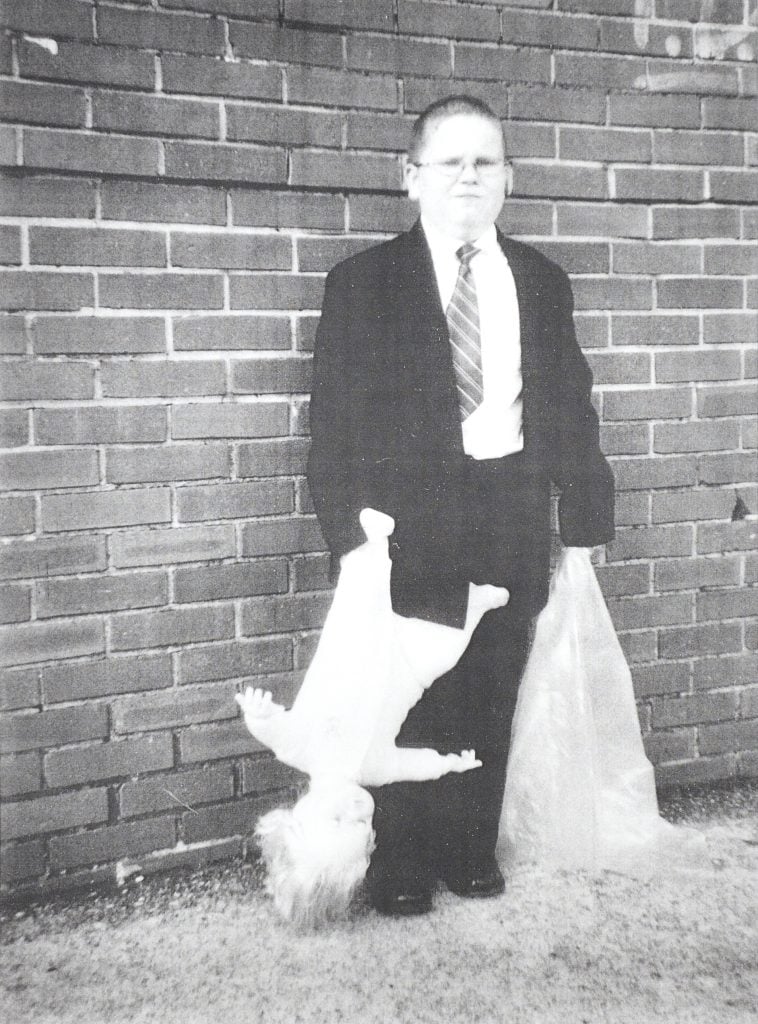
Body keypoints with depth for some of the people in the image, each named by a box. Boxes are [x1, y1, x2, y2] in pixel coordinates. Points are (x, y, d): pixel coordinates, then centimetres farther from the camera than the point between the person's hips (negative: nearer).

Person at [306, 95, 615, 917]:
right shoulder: (363, 282, 1)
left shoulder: (542, 280, 12)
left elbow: (569, 401, 12)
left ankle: (472, 850, 30)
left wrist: (584, 514, 7)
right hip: (409, 522, -3)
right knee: (407, 702, 4)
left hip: (512, 517, 3)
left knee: (489, 698, 11)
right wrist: (349, 530, -10)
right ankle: (401, 863, 23)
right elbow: (334, 418, -2)